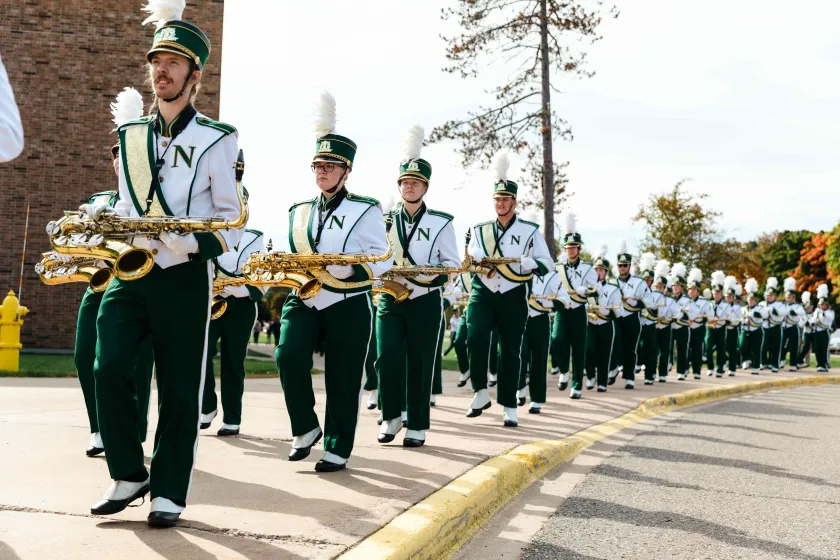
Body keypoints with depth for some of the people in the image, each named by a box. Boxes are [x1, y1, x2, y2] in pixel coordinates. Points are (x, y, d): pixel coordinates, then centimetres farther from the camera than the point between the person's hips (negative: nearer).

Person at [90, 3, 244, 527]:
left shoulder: (215, 140, -1)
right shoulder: (130, 136, 15)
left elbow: (235, 220, -3)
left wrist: (193, 243, -21)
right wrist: (106, 213, 2)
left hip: (184, 278, -4)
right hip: (130, 273, 4)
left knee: (180, 388, 1)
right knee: (109, 368, -9)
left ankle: (169, 492, 13)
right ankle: (129, 474, 11)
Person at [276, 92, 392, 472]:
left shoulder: (365, 211, 0)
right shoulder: (298, 212, 15)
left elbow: (382, 260, -8)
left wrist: (339, 267, -23)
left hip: (348, 305, -4)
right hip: (303, 300, 4)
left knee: (342, 380, 1)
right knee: (289, 355, -18)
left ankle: (337, 449, 15)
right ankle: (306, 428, 3)